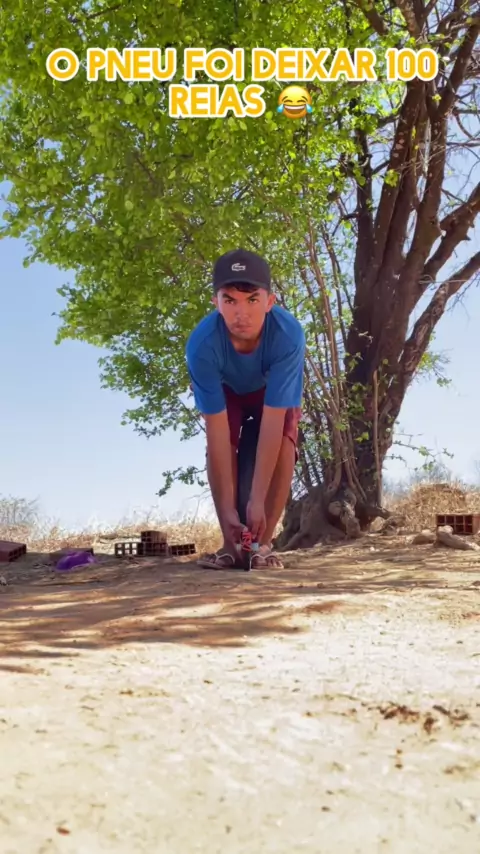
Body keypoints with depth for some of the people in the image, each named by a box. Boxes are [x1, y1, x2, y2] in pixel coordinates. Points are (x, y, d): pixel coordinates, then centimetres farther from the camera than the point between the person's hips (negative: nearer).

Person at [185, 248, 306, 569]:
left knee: (283, 443, -24)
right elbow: (216, 431, -37)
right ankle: (231, 544, -11)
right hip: (226, 390, 1)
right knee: (218, 445, -24)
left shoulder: (289, 334, -42)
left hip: (276, 392, 0)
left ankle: (264, 544, -13)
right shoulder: (202, 344, -40)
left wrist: (257, 500, -42)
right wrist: (227, 507, -37)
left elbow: (273, 421, -41)